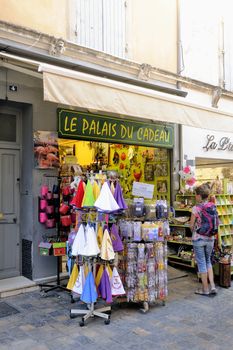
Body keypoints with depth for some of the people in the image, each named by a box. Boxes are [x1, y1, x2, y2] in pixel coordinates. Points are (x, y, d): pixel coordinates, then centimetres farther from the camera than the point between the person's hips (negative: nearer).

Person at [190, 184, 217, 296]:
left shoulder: (196, 208, -16)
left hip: (198, 239, -5)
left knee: (201, 263, 6)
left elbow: (191, 225, -8)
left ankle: (205, 289, 15)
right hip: (210, 238, 5)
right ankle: (212, 286, 14)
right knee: (208, 261, 20)